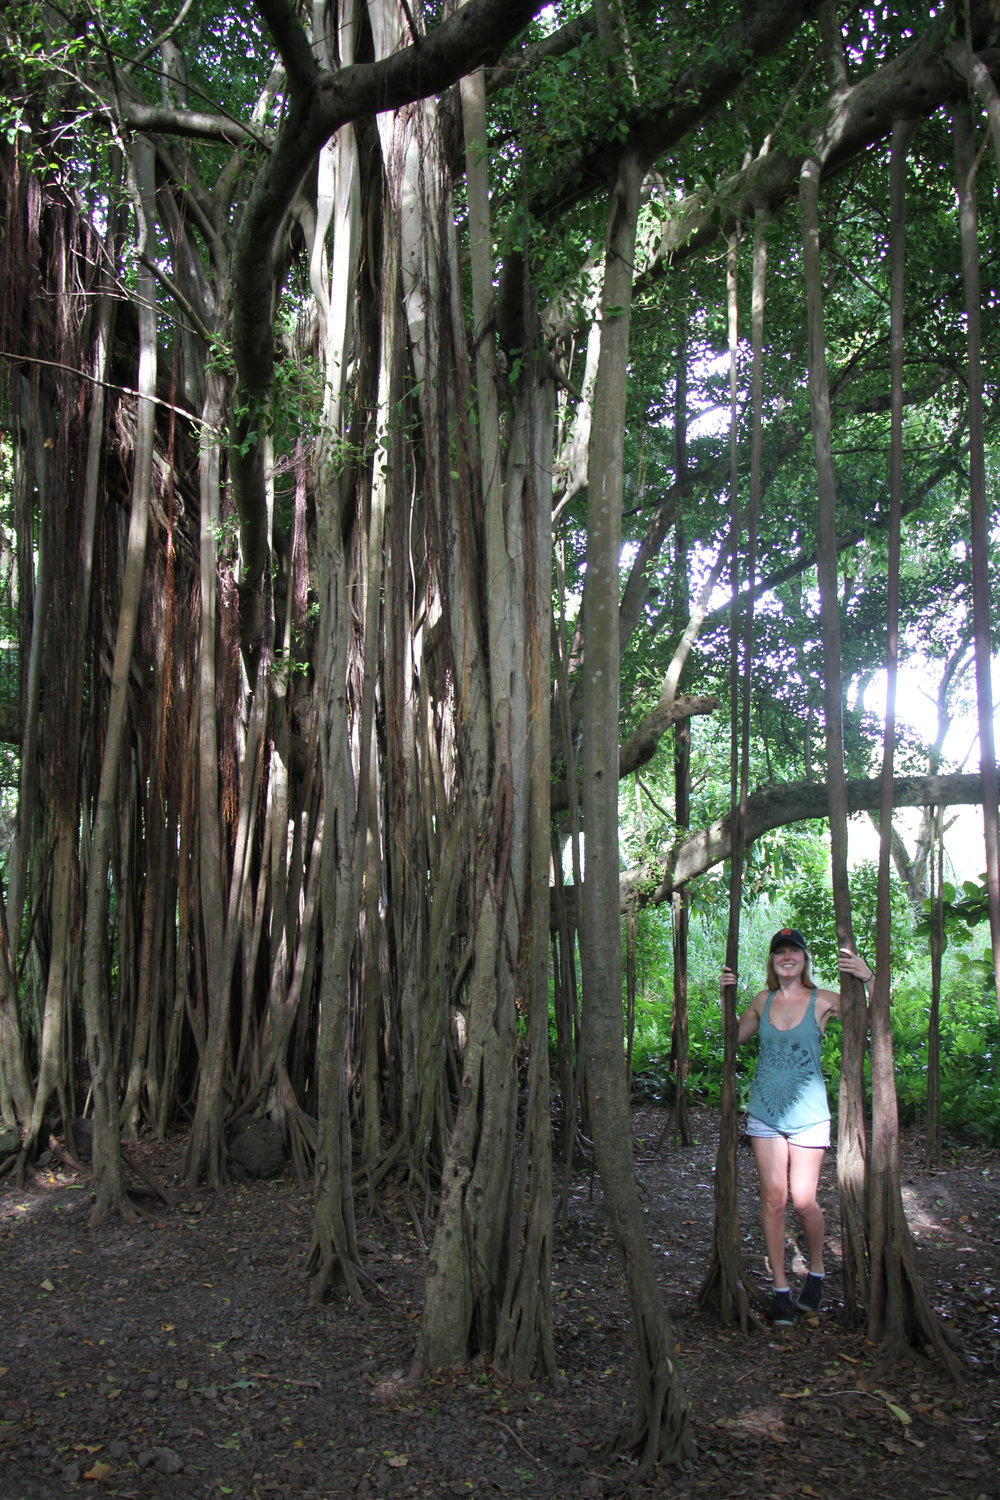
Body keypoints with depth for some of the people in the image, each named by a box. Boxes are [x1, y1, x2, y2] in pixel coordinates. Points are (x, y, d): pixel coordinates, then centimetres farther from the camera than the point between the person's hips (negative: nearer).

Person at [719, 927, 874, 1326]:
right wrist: (726, 998, 4)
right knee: (773, 1199, 3)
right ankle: (780, 1289, 14)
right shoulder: (763, 1001, 4)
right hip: (765, 1111, 3)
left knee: (804, 1202, 1)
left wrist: (867, 978, -27)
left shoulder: (823, 1001, -6)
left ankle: (816, 1273, 29)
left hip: (807, 1114, -3)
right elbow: (734, 1037, 18)